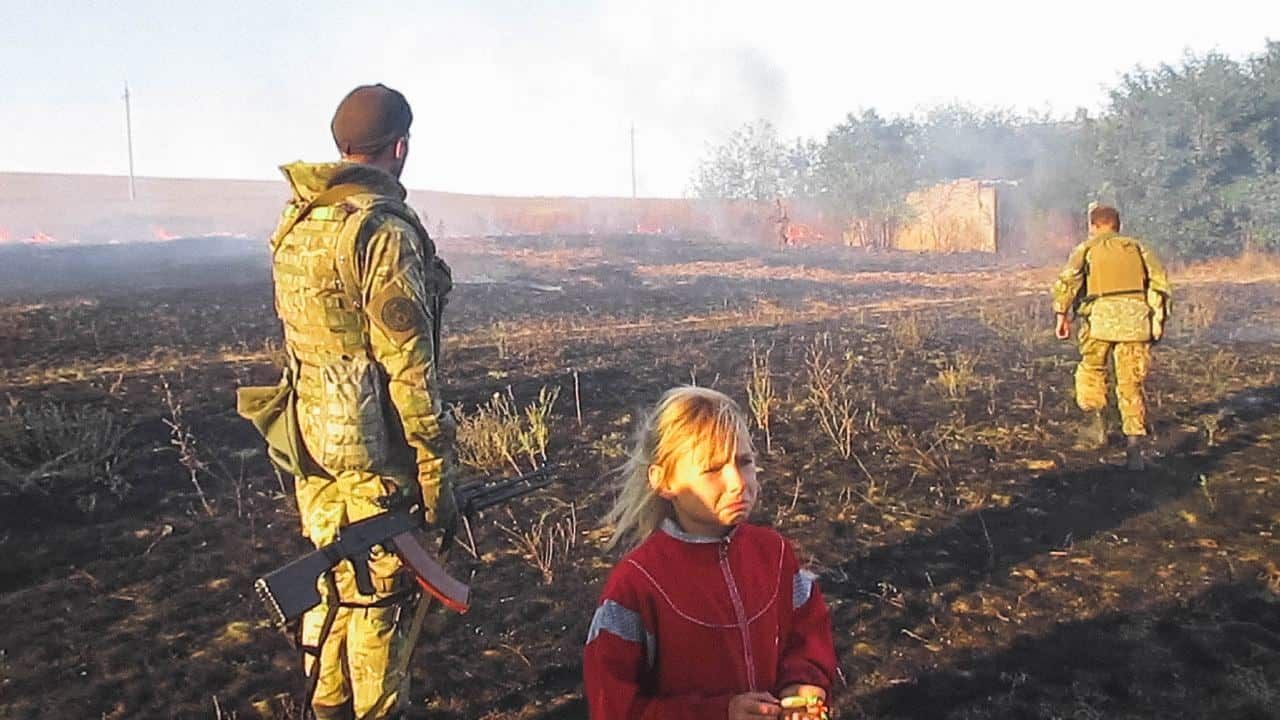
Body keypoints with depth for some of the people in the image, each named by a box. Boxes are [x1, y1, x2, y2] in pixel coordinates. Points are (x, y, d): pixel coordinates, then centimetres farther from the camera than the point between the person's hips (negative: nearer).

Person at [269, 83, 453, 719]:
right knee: (380, 599, 5)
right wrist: (435, 470, -13)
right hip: (372, 456, -8)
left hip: (312, 448, 9)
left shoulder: (295, 222, 9)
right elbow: (407, 365, -19)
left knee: (330, 585, 21)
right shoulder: (384, 230, -18)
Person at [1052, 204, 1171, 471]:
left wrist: (1061, 315, -4)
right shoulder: (1138, 248, 21)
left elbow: (1066, 281, -3)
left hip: (1101, 316, -2)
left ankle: (1096, 419, 4)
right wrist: (1158, 320, 9)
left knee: (1091, 369, 22)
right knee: (1131, 384, 6)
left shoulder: (1087, 249, 14)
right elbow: (1160, 281, 9)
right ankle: (1134, 444, -3)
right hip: (1136, 318, 2)